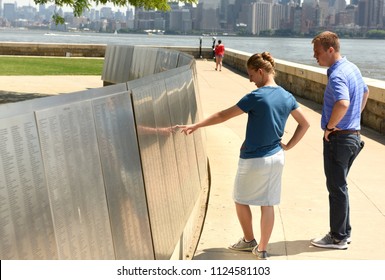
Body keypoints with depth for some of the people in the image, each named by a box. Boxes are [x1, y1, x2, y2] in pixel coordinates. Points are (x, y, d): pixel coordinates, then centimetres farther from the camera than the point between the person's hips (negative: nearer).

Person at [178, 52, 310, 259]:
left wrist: (196, 126, -9)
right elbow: (304, 124, 10)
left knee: (241, 200, 16)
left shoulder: (256, 97, -19)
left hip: (253, 159, -6)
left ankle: (249, 241, 28)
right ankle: (261, 250, 17)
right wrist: (288, 146, 10)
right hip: (277, 157, 6)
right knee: (267, 204, 10)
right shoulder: (287, 97, 1)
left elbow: (224, 115, -16)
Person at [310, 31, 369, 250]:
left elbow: (342, 103, -40)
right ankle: (344, 232, 28)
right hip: (353, 135, 10)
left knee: (337, 188, 1)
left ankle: (338, 238, 11)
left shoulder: (337, 75, -22)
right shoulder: (352, 68, 9)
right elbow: (365, 92, 26)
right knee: (340, 185, 19)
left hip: (338, 138, -10)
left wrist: (330, 126, -25)